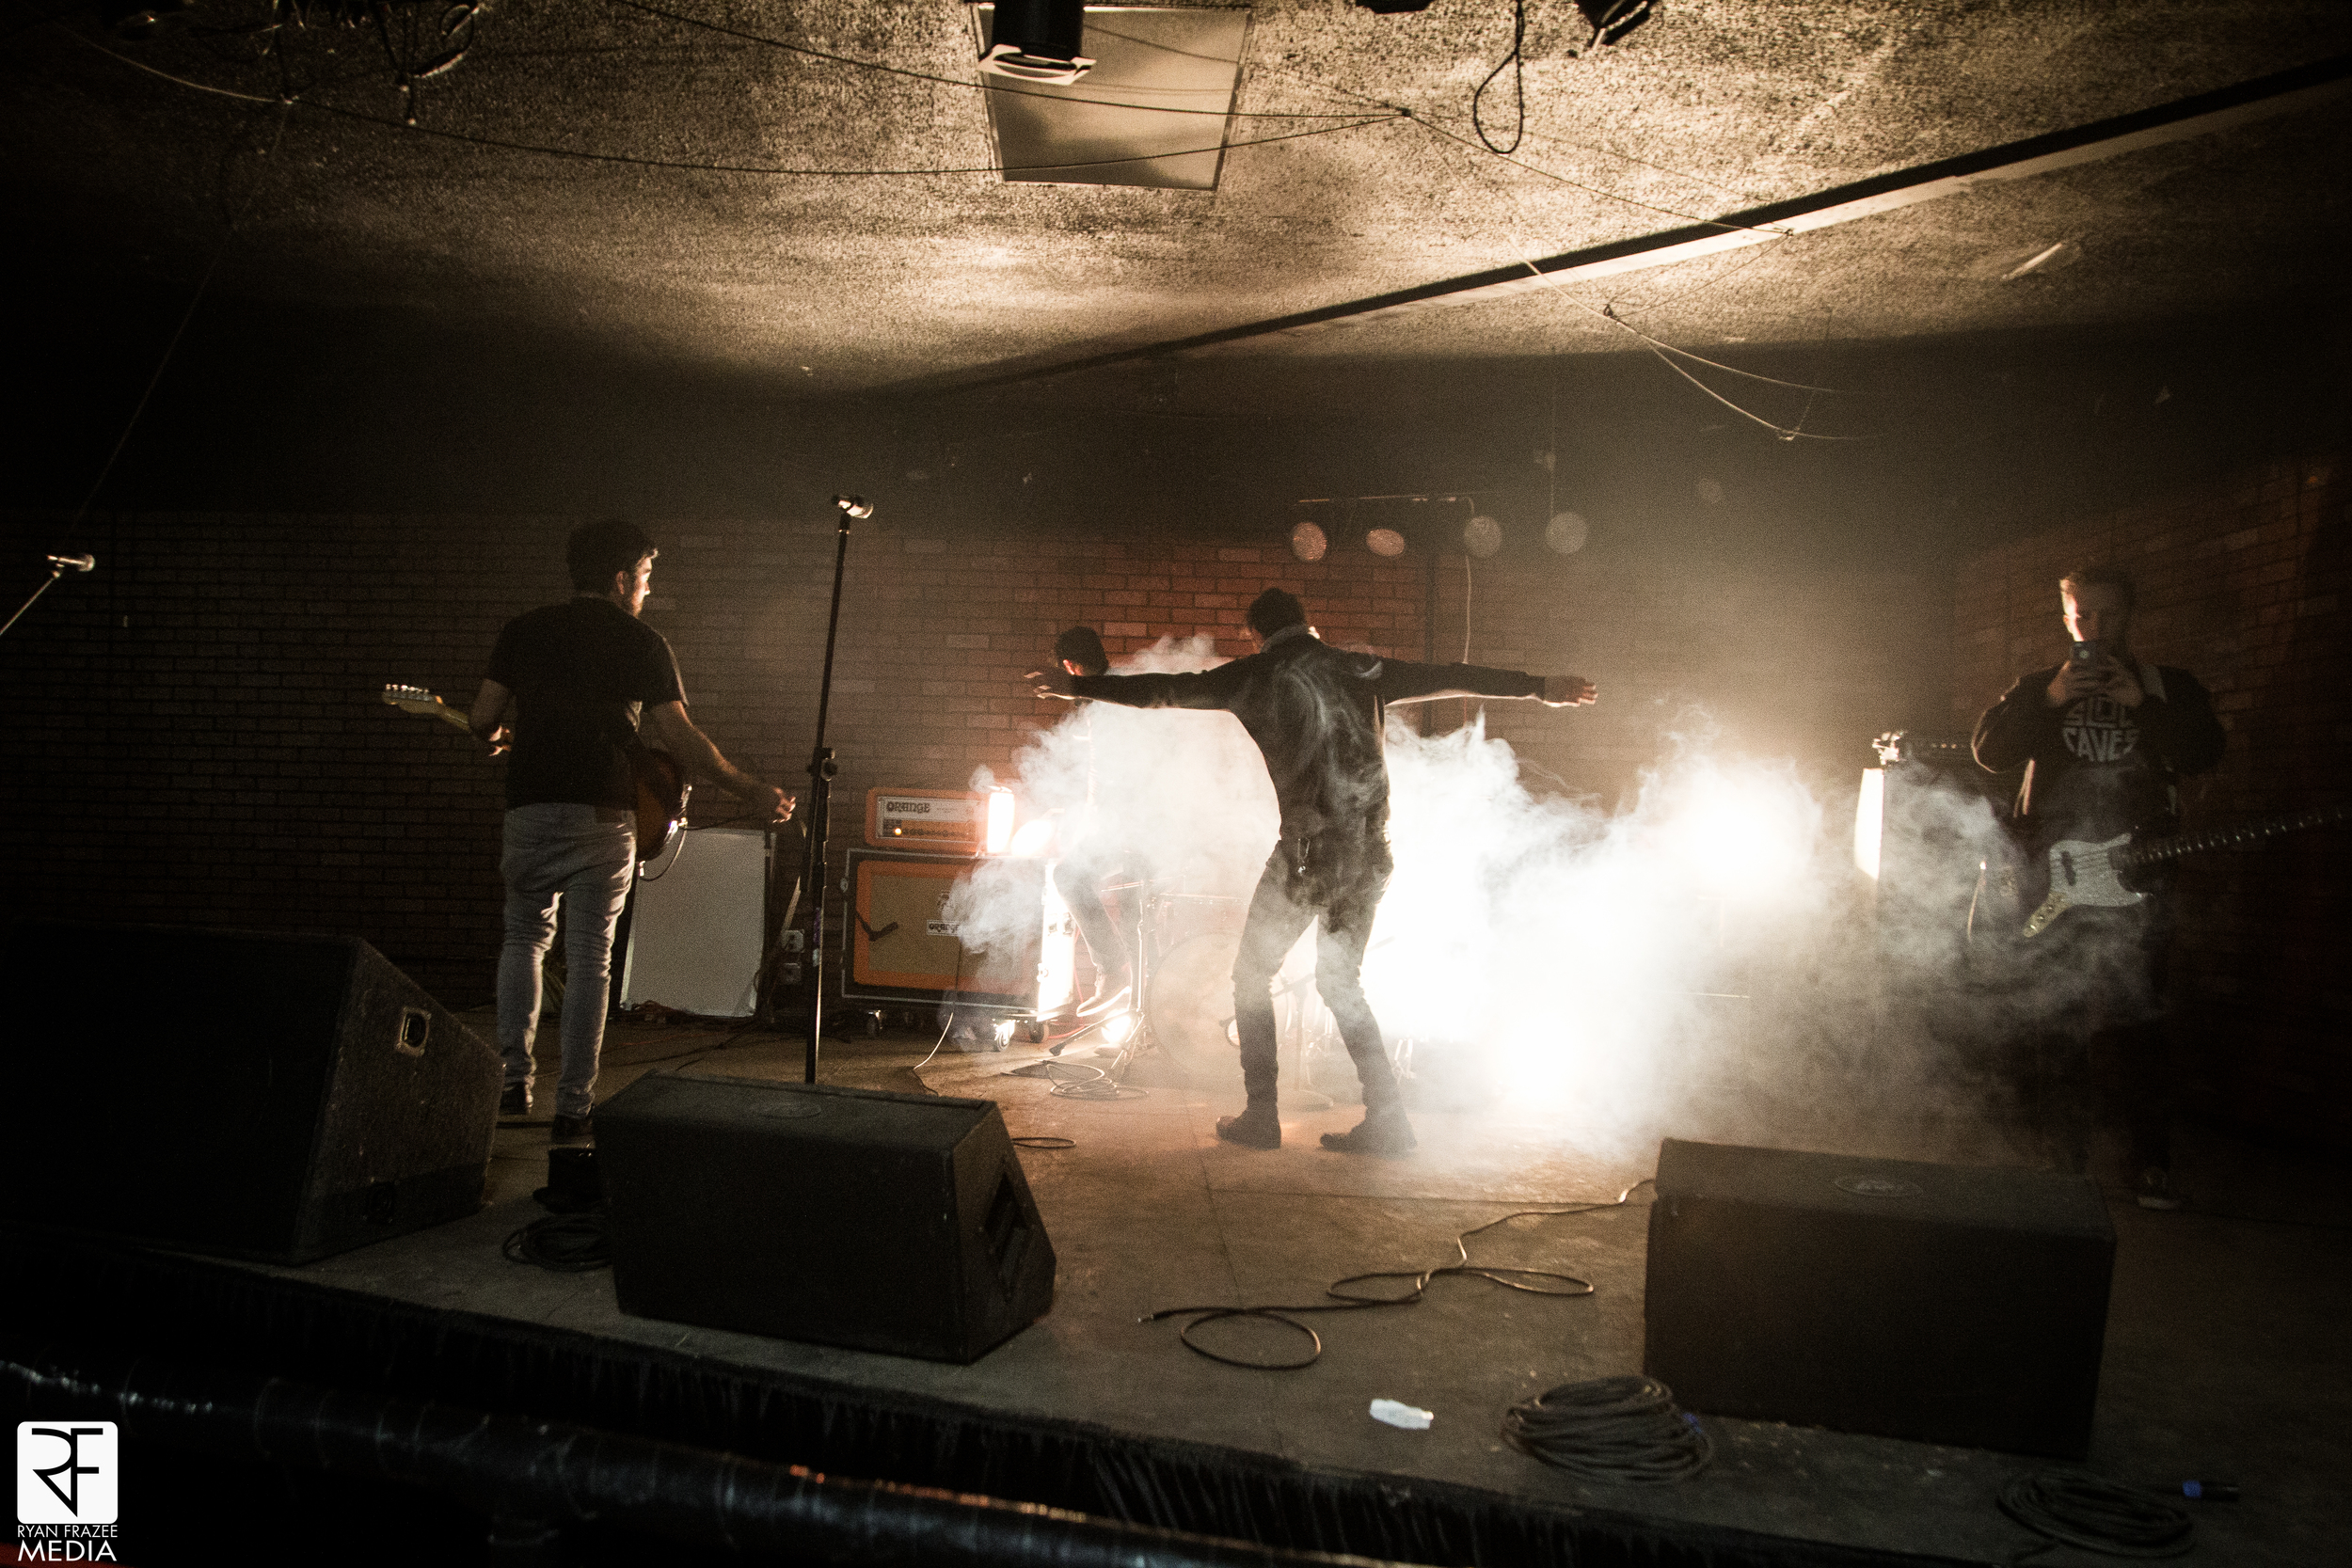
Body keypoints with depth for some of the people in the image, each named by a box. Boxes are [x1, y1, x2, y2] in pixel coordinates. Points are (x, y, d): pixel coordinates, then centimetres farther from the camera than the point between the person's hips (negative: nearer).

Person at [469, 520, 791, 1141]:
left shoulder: (523, 630, 9)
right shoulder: (643, 643, 1)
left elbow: (483, 718, 6)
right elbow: (679, 737, -6)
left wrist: (504, 739, 30)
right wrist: (753, 791, 1)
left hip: (529, 809, 2)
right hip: (603, 815, -2)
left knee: (525, 938, 20)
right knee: (590, 956, 4)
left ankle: (513, 1083, 13)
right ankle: (573, 1107, 5)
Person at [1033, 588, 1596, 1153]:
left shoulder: (1254, 676, 2)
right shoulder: (1361, 670, 13)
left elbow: (1164, 690, 9)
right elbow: (1449, 677, 19)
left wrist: (1078, 686, 20)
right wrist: (1540, 686, 29)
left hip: (1310, 848, -5)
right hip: (1370, 849, 5)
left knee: (1252, 974, 12)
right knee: (1341, 981, 18)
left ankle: (1261, 1116, 11)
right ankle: (1386, 1120, 12)